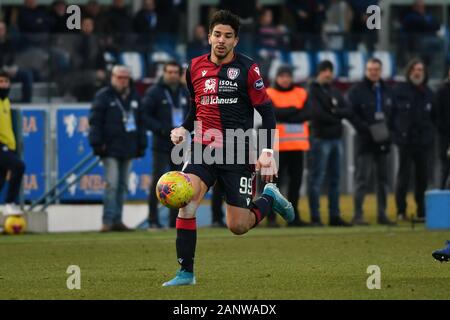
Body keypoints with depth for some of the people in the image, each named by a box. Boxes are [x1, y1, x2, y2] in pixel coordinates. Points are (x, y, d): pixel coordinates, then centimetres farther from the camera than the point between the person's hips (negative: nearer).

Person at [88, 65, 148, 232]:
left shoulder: (134, 97, 16)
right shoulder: (103, 96, -2)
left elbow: (141, 122, 20)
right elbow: (95, 121, -6)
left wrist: (142, 145, 15)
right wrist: (97, 143, -12)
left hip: (128, 149, 6)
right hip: (110, 149, -6)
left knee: (123, 185, 7)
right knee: (112, 184, -13)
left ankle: (117, 220, 11)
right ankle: (108, 221, -12)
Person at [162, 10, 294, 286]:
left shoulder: (247, 69, -5)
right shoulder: (196, 67, 7)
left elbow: (267, 111, -3)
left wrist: (268, 152, -11)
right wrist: (184, 129, 4)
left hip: (239, 155, -3)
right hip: (203, 150, 3)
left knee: (238, 226, -4)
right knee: (186, 204, -21)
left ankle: (269, 198, 28)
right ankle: (186, 272, -11)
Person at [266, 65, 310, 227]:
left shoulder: (301, 93, 12)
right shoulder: (269, 94, 2)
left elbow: (307, 113, -3)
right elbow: (273, 112, -15)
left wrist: (285, 115, -12)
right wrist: (294, 110, -9)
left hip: (298, 143, 4)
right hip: (277, 145, -4)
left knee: (296, 180, 5)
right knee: (275, 179, -6)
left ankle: (293, 216, 11)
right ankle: (271, 216, -2)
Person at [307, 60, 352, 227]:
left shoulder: (335, 91, 17)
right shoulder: (313, 91, -4)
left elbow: (347, 111, 6)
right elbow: (317, 113, -16)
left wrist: (335, 112, -13)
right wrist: (336, 118, -5)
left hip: (336, 138, 7)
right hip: (321, 139, -7)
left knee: (335, 179, 9)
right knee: (316, 179, -6)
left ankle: (335, 216, 13)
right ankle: (315, 217, -5)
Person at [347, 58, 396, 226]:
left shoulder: (387, 91, 14)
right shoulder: (357, 90, -3)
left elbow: (393, 113, 19)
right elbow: (351, 114, -10)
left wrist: (388, 130, 3)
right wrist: (368, 129, -17)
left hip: (383, 141, 5)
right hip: (365, 141, -5)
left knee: (383, 179, 7)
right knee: (362, 179, -7)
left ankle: (382, 214, 13)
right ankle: (358, 215, -5)